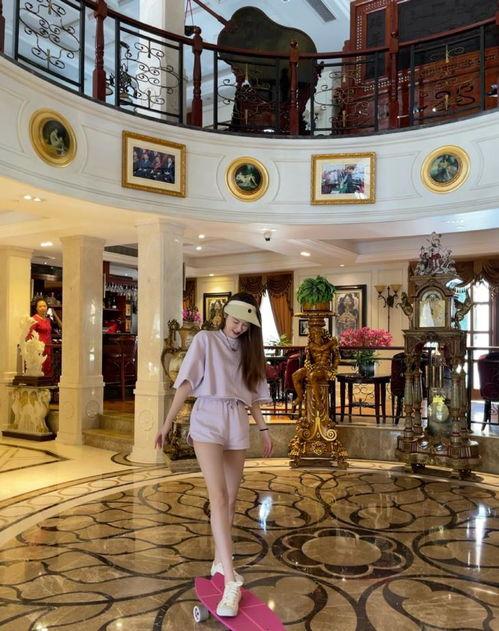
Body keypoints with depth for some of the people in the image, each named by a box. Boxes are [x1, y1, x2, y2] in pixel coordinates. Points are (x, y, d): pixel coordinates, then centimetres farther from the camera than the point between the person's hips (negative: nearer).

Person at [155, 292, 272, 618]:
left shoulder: (248, 349, 16)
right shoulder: (205, 340, 2)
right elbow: (187, 382, -3)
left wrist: (264, 429, 16)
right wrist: (168, 421, -7)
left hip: (238, 424, 5)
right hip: (208, 419, -5)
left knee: (230, 499, 9)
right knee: (218, 497, -16)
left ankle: (221, 561, 26)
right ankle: (231, 581, -19)